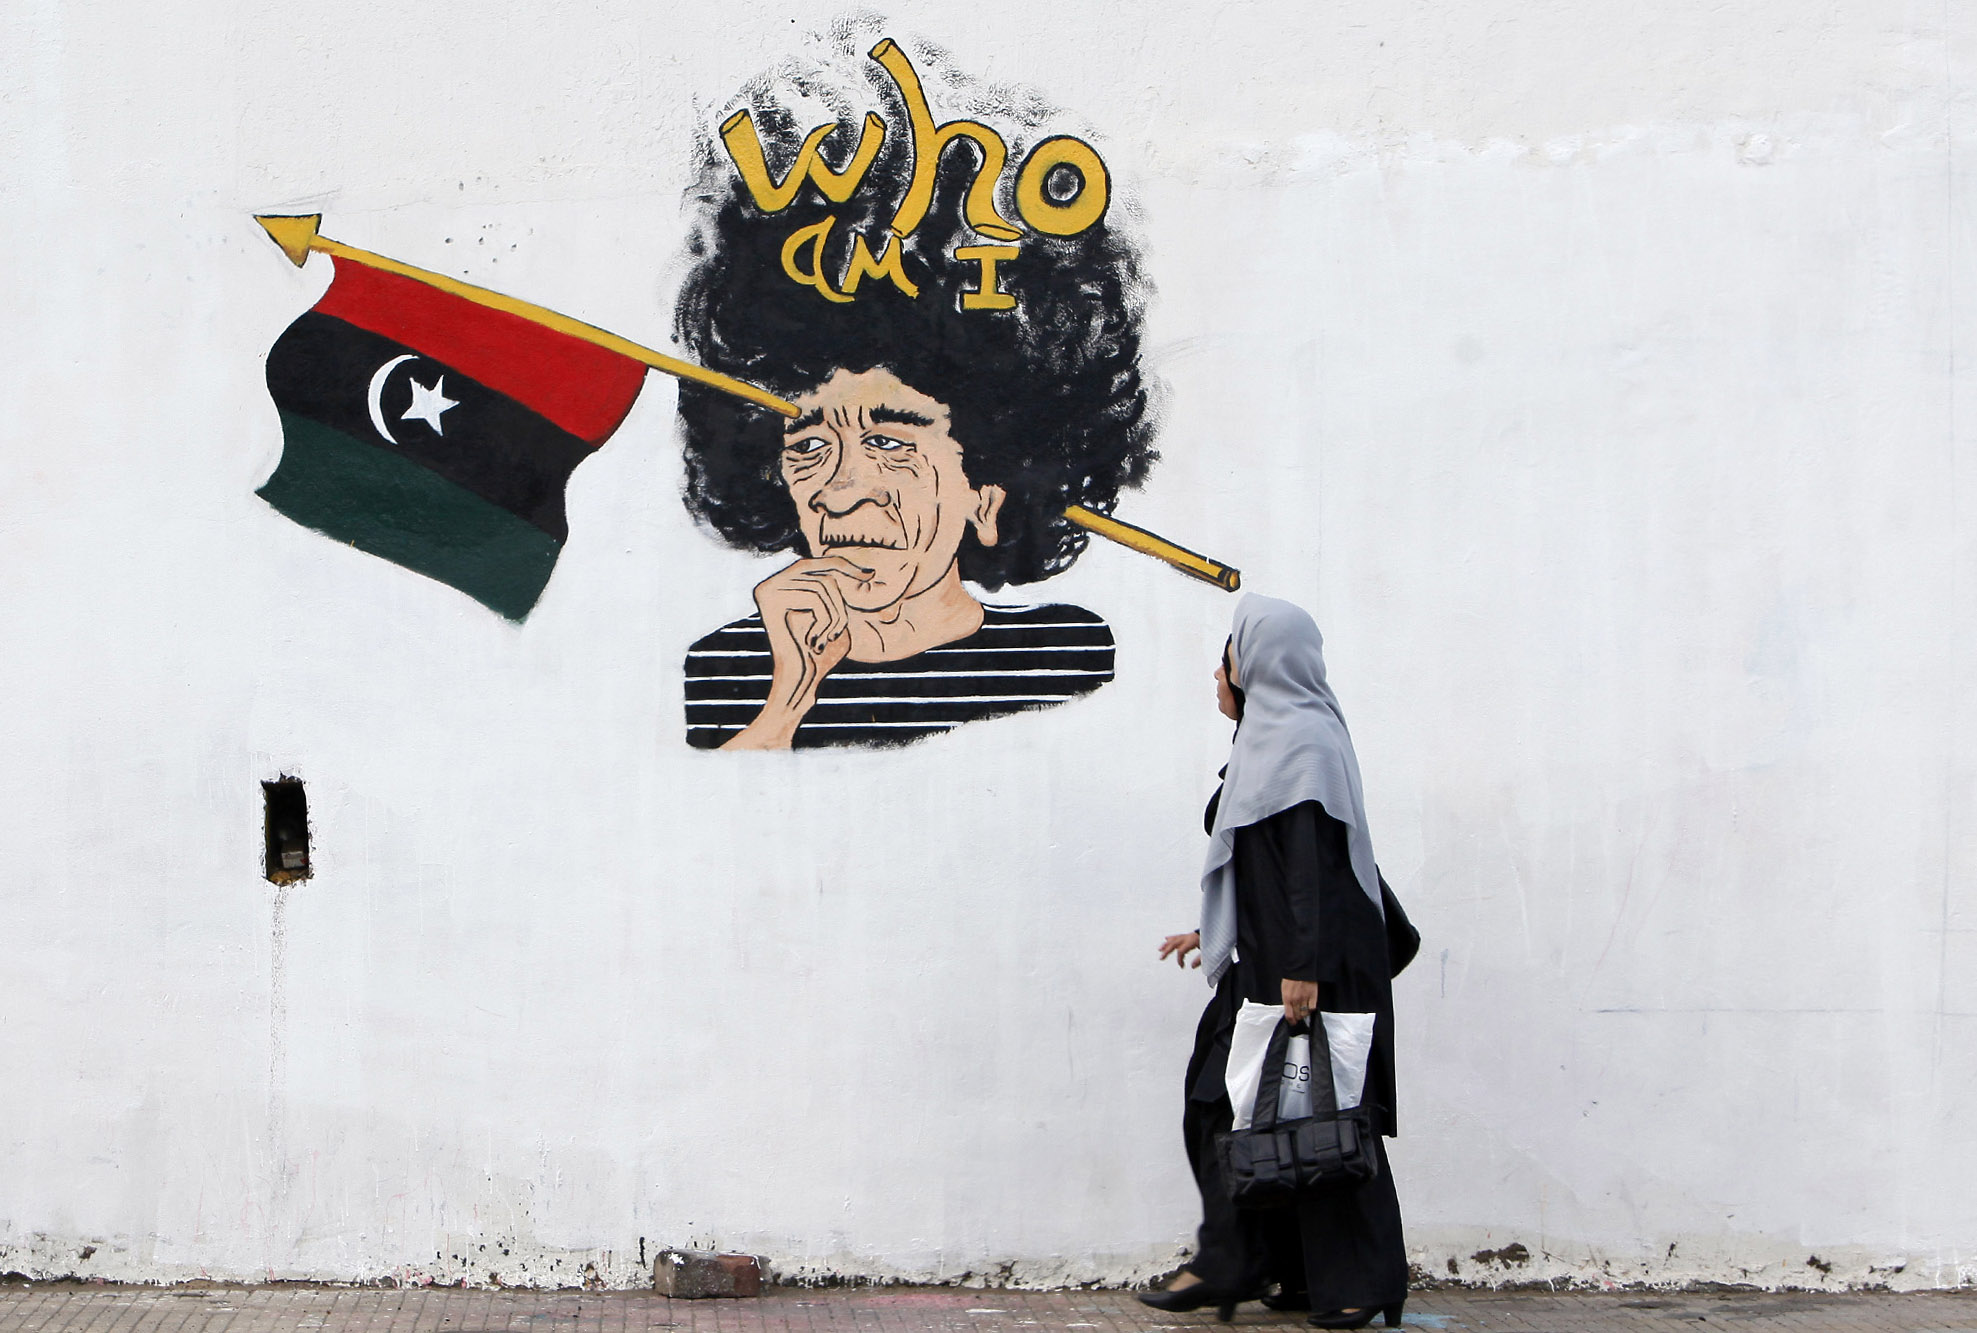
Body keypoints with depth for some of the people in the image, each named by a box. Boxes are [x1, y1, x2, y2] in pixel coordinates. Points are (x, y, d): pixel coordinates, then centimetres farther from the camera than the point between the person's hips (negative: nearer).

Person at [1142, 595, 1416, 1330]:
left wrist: (1303, 964, -27)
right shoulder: (1273, 738, 18)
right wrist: (1215, 933, 27)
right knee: (1227, 1099, 8)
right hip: (1269, 961, 10)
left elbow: (1312, 860, -21)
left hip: (1314, 967, -10)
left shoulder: (1300, 740, -12)